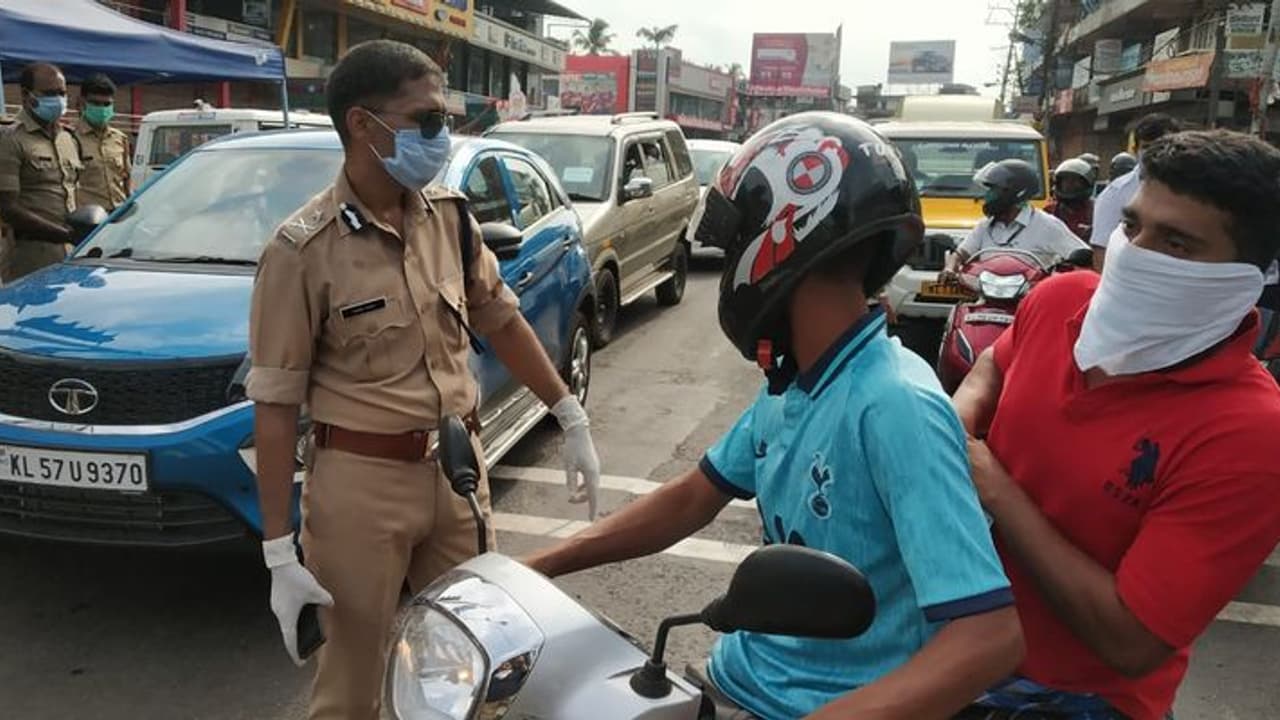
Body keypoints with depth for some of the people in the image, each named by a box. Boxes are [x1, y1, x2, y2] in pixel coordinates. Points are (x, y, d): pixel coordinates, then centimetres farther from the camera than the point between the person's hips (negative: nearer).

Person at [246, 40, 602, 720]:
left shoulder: (450, 214, 1)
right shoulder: (304, 250, -14)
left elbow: (500, 319, 13)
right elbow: (276, 403, -11)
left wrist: (571, 417, 11)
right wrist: (278, 552, -11)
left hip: (458, 467, 5)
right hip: (362, 483, -4)